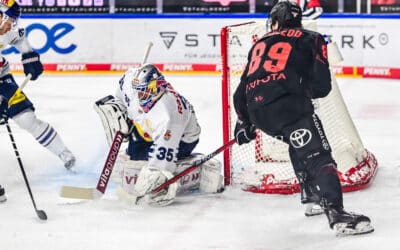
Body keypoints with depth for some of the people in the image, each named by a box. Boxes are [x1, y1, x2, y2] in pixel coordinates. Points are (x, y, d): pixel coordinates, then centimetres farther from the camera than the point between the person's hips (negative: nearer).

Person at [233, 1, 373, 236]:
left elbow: (243, 87, 29)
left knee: (300, 145, 31)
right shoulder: (311, 39, 17)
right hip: (289, 104, -6)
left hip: (257, 110, 6)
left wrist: (244, 122, 41)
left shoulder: (260, 45, 30)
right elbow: (322, 86, 5)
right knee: (318, 155, -12)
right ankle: (336, 213, -28)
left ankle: (312, 193, 33)